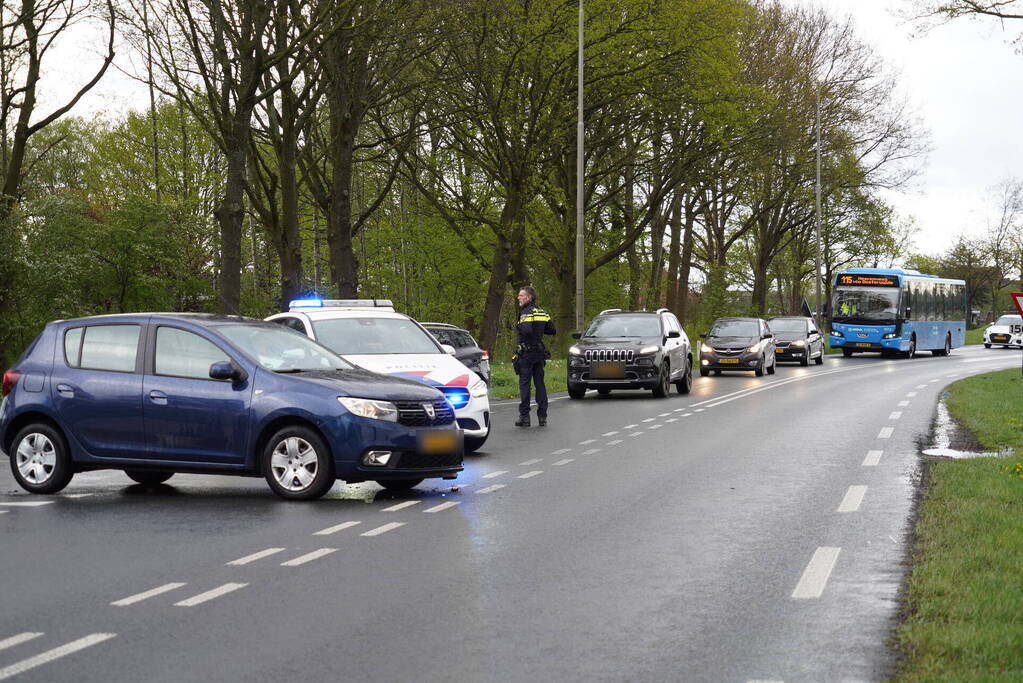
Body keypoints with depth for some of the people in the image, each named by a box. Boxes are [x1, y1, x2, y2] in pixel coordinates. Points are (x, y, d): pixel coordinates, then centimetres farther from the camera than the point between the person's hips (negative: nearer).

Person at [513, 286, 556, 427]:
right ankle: (542, 417, 8)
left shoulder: (526, 312, -13)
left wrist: (518, 327, -9)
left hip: (526, 353, -7)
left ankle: (524, 417, -4)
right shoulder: (543, 312, 12)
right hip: (539, 352, 7)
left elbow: (527, 330, -28)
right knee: (540, 384, 8)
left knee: (524, 384, -3)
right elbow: (552, 330, 12)